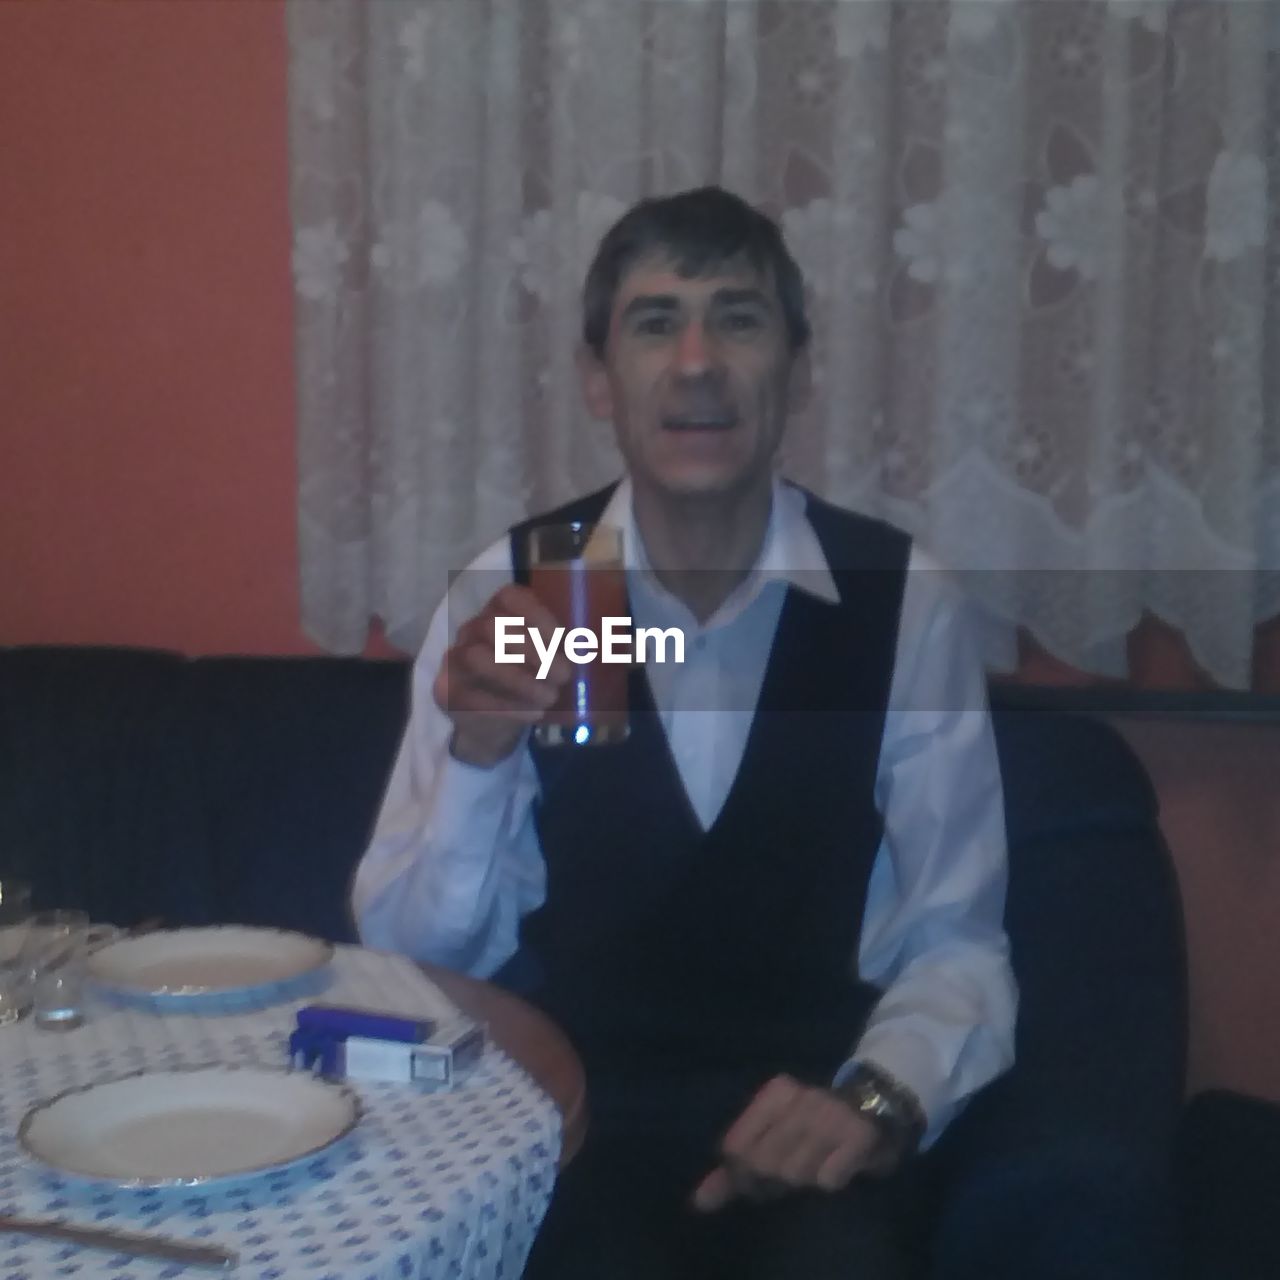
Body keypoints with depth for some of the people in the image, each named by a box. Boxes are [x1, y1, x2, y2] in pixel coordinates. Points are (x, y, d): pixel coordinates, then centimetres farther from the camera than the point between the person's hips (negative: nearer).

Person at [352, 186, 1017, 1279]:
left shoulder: (906, 602, -4)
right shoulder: (507, 592, -3)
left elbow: (955, 940, -1)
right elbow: (413, 952, -4)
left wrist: (881, 1097, -20)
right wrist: (478, 751, -22)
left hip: (803, 1110, 0)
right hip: (569, 1106, 0)